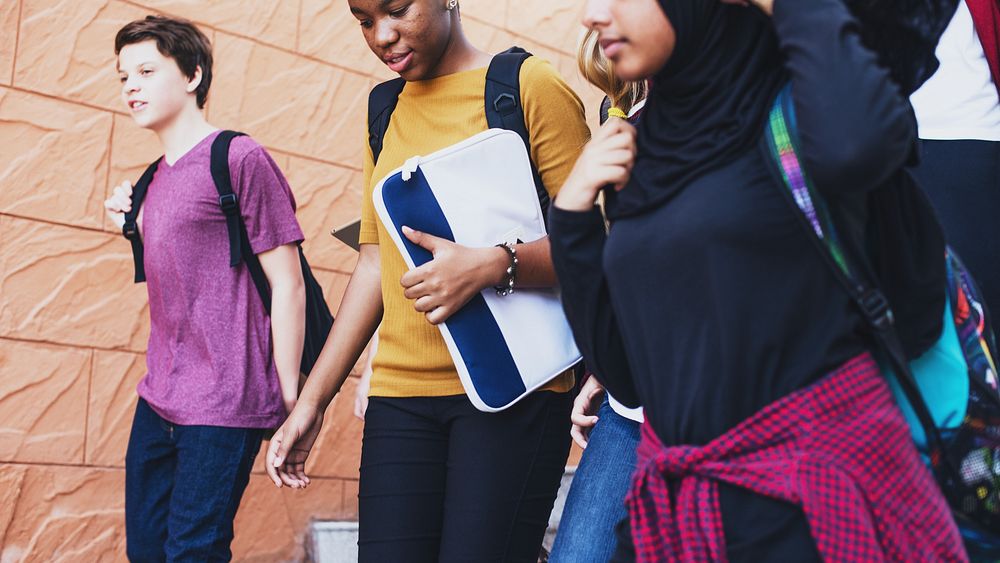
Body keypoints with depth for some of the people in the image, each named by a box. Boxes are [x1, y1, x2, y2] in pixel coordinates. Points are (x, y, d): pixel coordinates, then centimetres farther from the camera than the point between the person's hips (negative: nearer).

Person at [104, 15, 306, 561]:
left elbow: (287, 285, -11)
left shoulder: (239, 158, -9)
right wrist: (134, 225, 8)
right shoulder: (155, 178, 15)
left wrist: (288, 401, -12)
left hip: (223, 411, -8)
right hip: (157, 400, 8)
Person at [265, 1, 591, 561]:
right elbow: (376, 262, 16)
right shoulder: (385, 113, 17)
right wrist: (313, 399, 12)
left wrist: (493, 265, -24)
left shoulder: (530, 85, -1)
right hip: (400, 393, 5)